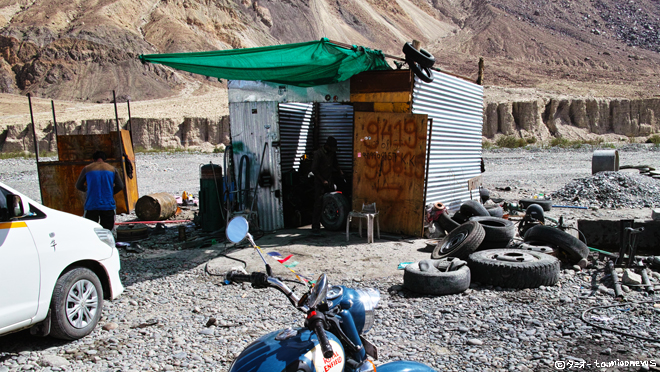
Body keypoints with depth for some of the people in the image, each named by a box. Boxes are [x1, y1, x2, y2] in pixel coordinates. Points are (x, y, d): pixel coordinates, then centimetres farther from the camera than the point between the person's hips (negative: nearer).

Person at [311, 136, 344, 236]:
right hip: (319, 182, -7)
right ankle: (315, 227, -7)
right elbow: (314, 169, -15)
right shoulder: (318, 153, -14)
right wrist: (323, 181, -16)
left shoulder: (332, 153, 7)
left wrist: (340, 171, 6)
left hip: (329, 181, 7)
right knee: (318, 204, -8)